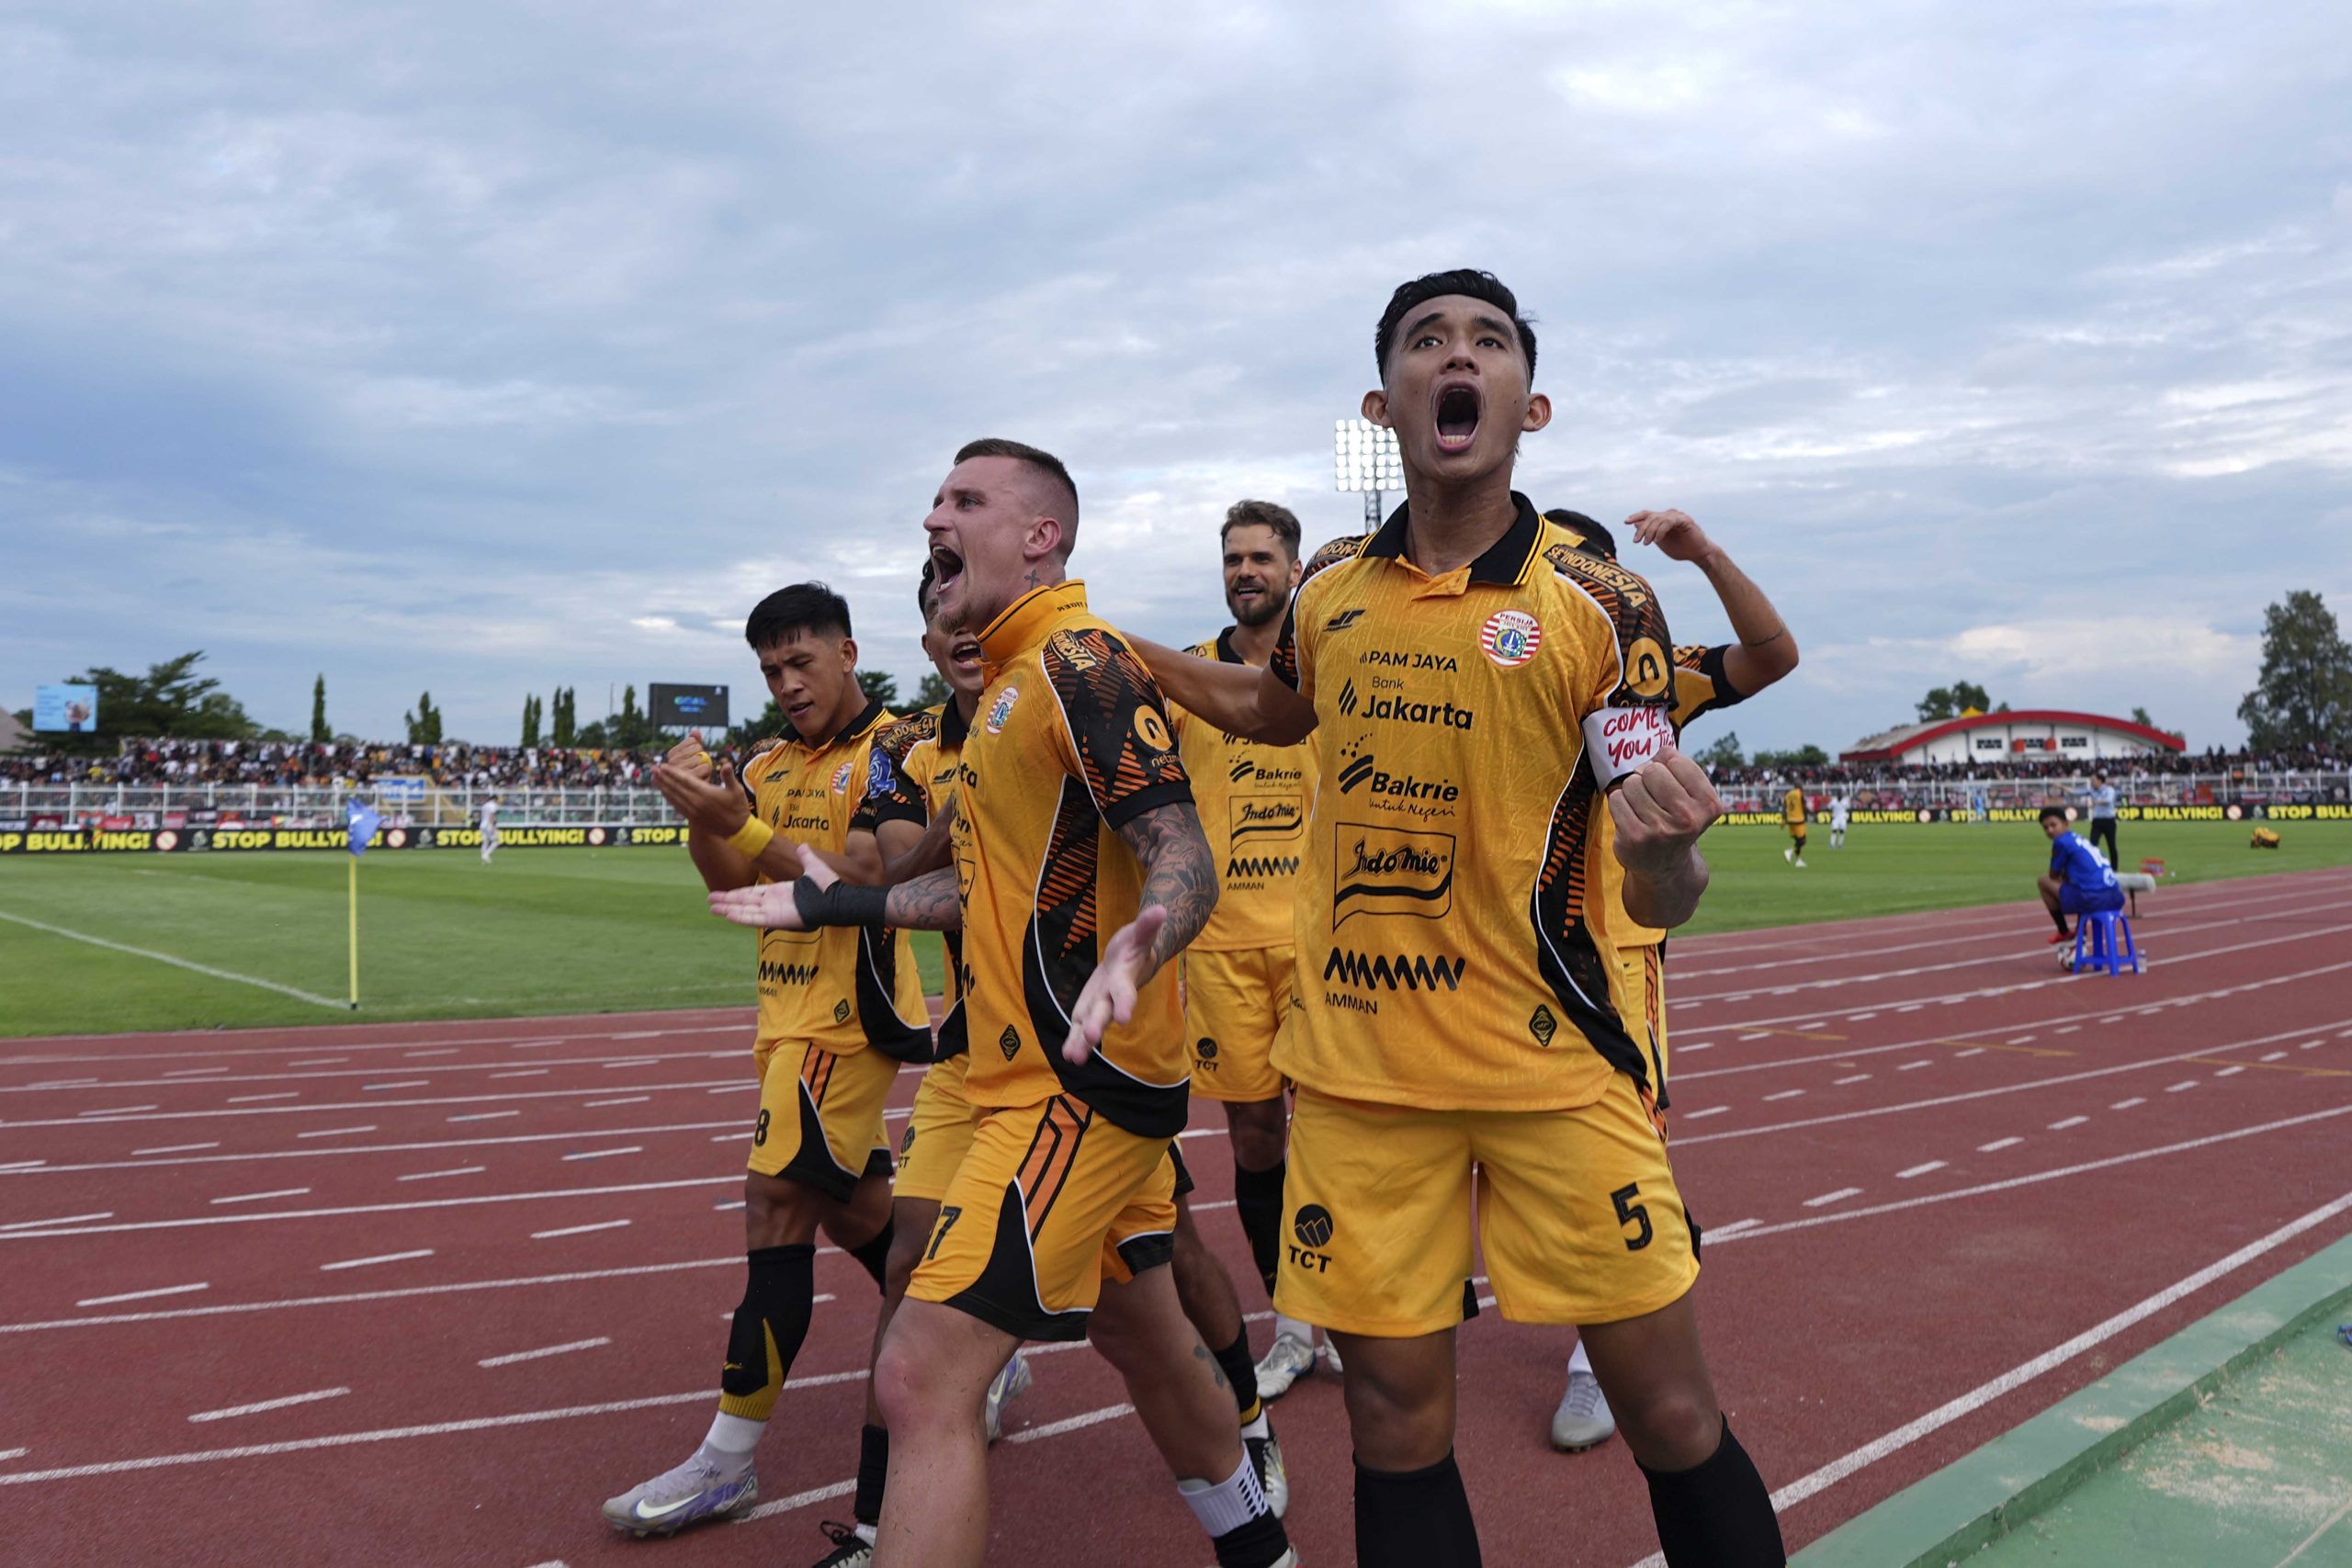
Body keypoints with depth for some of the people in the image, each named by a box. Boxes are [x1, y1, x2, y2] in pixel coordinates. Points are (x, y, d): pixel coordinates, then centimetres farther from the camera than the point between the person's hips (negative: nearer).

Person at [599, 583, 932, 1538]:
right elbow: (731, 886, 7)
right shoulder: (770, 768, 13)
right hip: (789, 1017, 8)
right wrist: (702, 819, -11)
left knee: (777, 1210, -9)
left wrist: (737, 822, -25)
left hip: (847, 1018, -8)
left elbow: (852, 884, -20)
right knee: (853, 1211, 15)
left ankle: (728, 1460, 0)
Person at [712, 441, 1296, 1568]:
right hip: (1086, 1075, 10)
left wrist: (1136, 948, -44)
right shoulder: (1007, 685, 15)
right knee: (1139, 1332, 24)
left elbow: (1184, 861, -23)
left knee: (921, 1380, -11)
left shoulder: (1081, 662, -15)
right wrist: (835, 904, 26)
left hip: (1079, 1082, -10)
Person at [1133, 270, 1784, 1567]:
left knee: (1671, 1415, 4)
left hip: (1555, 1068, -2)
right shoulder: (1327, 590, 3)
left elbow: (1661, 898, -8)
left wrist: (1662, 851, -31)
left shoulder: (1601, 606, -7)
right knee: (1396, 1422, 9)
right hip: (1355, 1067, 3)